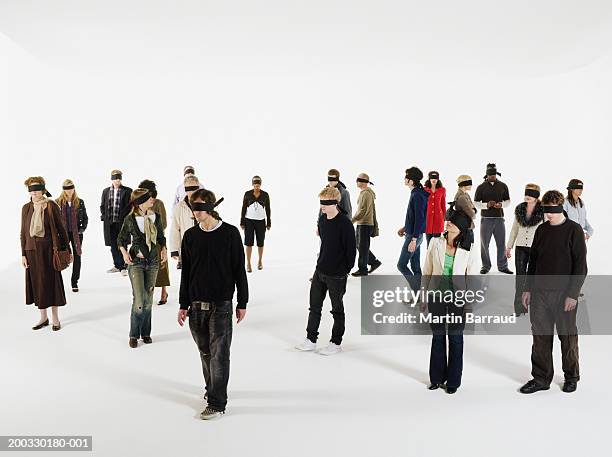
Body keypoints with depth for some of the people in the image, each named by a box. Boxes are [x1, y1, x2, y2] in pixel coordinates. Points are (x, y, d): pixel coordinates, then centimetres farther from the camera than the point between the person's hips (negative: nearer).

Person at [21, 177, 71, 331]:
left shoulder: (51, 206, -5)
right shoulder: (26, 208, 5)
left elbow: (60, 228, -2)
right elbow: (24, 232, 7)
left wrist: (66, 249, -3)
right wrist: (23, 254, 4)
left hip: (48, 249, -3)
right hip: (32, 250, 4)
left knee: (51, 282, 2)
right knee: (37, 282, 9)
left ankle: (55, 318, 14)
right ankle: (43, 317, 22)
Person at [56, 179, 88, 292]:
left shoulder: (80, 202, 3)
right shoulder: (58, 202, 0)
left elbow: (85, 218, 9)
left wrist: (82, 229, -3)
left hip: (77, 234, 2)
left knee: (77, 257, 6)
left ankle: (75, 282, 16)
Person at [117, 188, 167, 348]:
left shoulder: (155, 217, 2)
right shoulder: (130, 220, -7)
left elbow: (161, 237, 16)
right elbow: (121, 239, 4)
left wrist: (163, 249, -1)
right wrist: (124, 253, -13)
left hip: (153, 261, 4)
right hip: (136, 262, -3)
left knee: (148, 299, 9)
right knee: (139, 300, -8)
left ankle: (145, 333, 23)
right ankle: (134, 335, 9)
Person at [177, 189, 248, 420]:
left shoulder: (230, 233, -6)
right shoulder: (190, 236, 5)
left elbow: (239, 270, -3)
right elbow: (185, 272, 9)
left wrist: (242, 303, -2)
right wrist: (183, 305, 8)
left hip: (221, 305, -4)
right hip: (196, 305, 4)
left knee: (219, 354, -2)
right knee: (205, 352, 15)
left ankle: (217, 403, 7)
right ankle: (212, 388, 35)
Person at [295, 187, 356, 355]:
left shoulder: (344, 224, -19)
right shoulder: (322, 219, 4)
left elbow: (351, 249, -15)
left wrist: (345, 270, -10)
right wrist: (322, 260, 16)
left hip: (336, 275, -7)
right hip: (320, 270, 7)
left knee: (337, 309, 9)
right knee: (314, 306, 13)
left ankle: (336, 343, 22)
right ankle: (311, 340, 25)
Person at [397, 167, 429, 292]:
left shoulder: (417, 195, -20)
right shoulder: (416, 193, 11)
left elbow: (419, 218, -23)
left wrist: (413, 239, -23)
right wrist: (405, 227, 21)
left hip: (414, 236, -10)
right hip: (414, 234, 10)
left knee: (401, 265, -3)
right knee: (415, 266, 13)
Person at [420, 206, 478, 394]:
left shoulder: (468, 250, -8)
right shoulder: (435, 243, -5)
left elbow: (472, 278, -2)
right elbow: (426, 272, 2)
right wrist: (423, 297, 4)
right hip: (436, 296, 2)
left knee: (455, 338, 10)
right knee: (437, 337, 13)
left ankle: (453, 380, 26)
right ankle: (437, 378, 29)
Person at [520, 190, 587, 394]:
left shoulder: (574, 230, -6)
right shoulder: (541, 230, 10)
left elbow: (580, 265, -8)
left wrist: (573, 294, -13)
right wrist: (528, 289, 12)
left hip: (564, 294, -4)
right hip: (540, 292, 5)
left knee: (567, 336, 7)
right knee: (540, 335, 7)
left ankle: (571, 376, 26)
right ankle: (541, 378, 17)